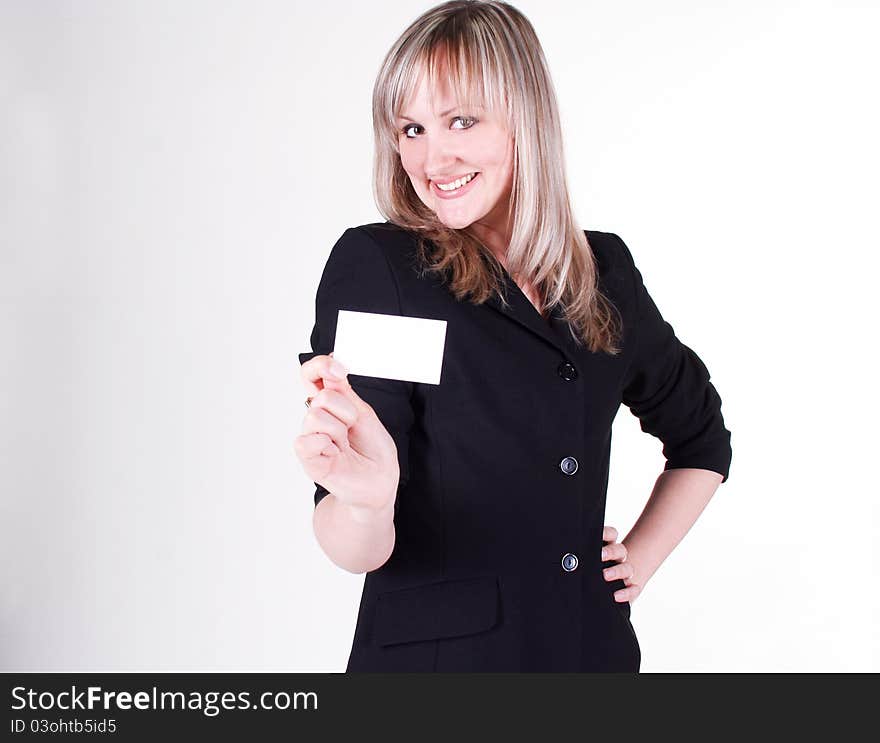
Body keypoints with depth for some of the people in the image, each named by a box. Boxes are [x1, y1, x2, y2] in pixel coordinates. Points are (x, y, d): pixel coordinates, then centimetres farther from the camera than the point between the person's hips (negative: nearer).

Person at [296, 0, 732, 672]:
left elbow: (702, 439, 17)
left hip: (594, 644, 4)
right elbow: (358, 554, -18)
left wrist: (643, 555, 6)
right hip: (435, 650, -4)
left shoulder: (605, 269, 0)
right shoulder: (373, 266, -13)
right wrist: (366, 501, -37)